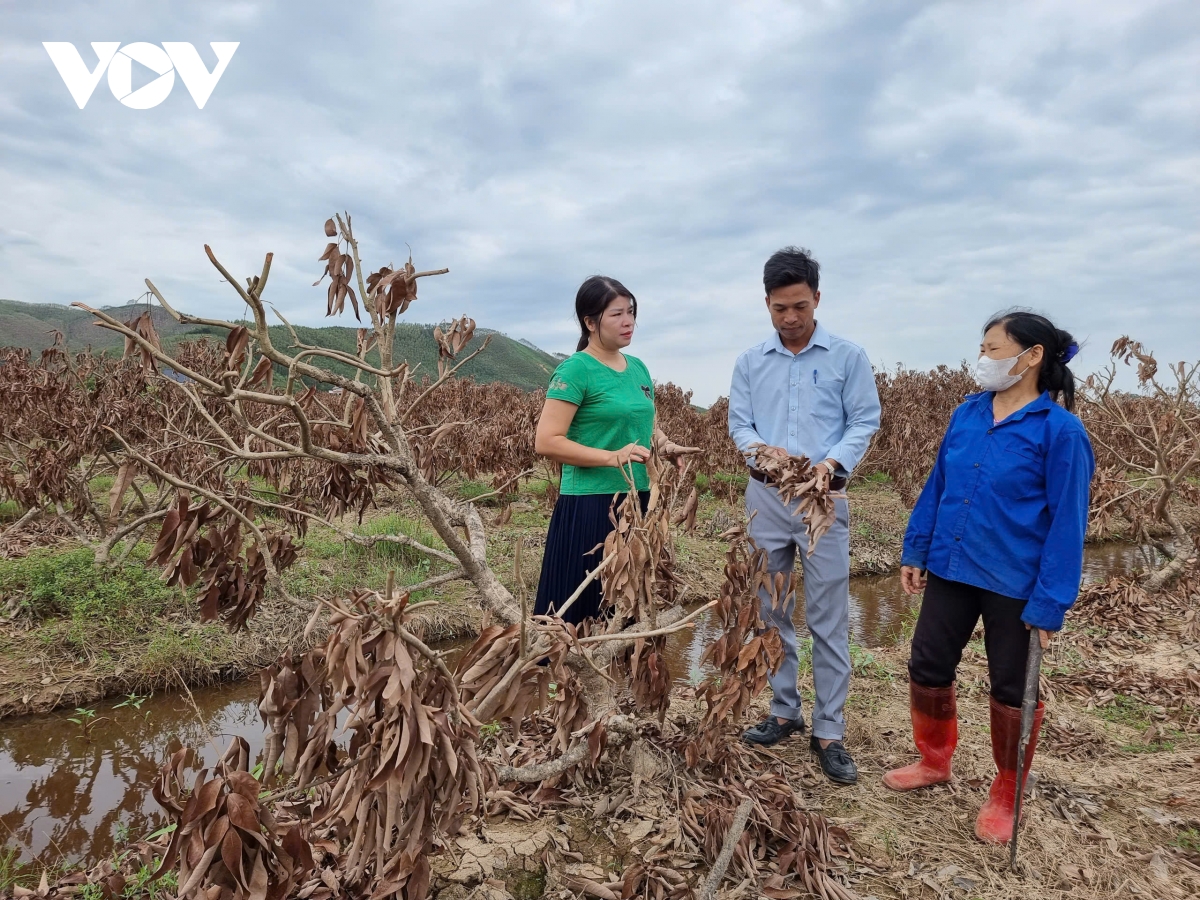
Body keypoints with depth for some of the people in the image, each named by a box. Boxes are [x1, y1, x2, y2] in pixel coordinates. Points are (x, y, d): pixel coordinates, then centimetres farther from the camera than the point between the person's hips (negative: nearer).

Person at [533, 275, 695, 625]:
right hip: (590, 506, -7)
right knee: (576, 614, 0)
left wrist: (666, 446, 2)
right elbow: (546, 442, -16)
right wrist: (612, 457, -24)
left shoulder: (638, 368, 12)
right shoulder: (575, 369, -11)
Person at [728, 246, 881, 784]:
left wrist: (833, 463, -21)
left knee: (828, 619, -2)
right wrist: (761, 448, -17)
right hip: (765, 497, 3)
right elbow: (737, 423, 5)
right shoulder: (750, 362, 6)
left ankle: (828, 732, 8)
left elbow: (865, 422, -3)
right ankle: (784, 712, 27)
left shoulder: (848, 357, -1)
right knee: (771, 613, 12)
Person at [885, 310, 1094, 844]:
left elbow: (1066, 522, -14)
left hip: (1013, 584, -5)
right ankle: (934, 762, 38)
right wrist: (915, 551, 9)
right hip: (950, 571, 6)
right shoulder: (966, 414, 3)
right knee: (927, 666, 14)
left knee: (1011, 689, 12)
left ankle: (1006, 796, 32)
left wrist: (1050, 602, -16)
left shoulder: (1060, 430, -14)